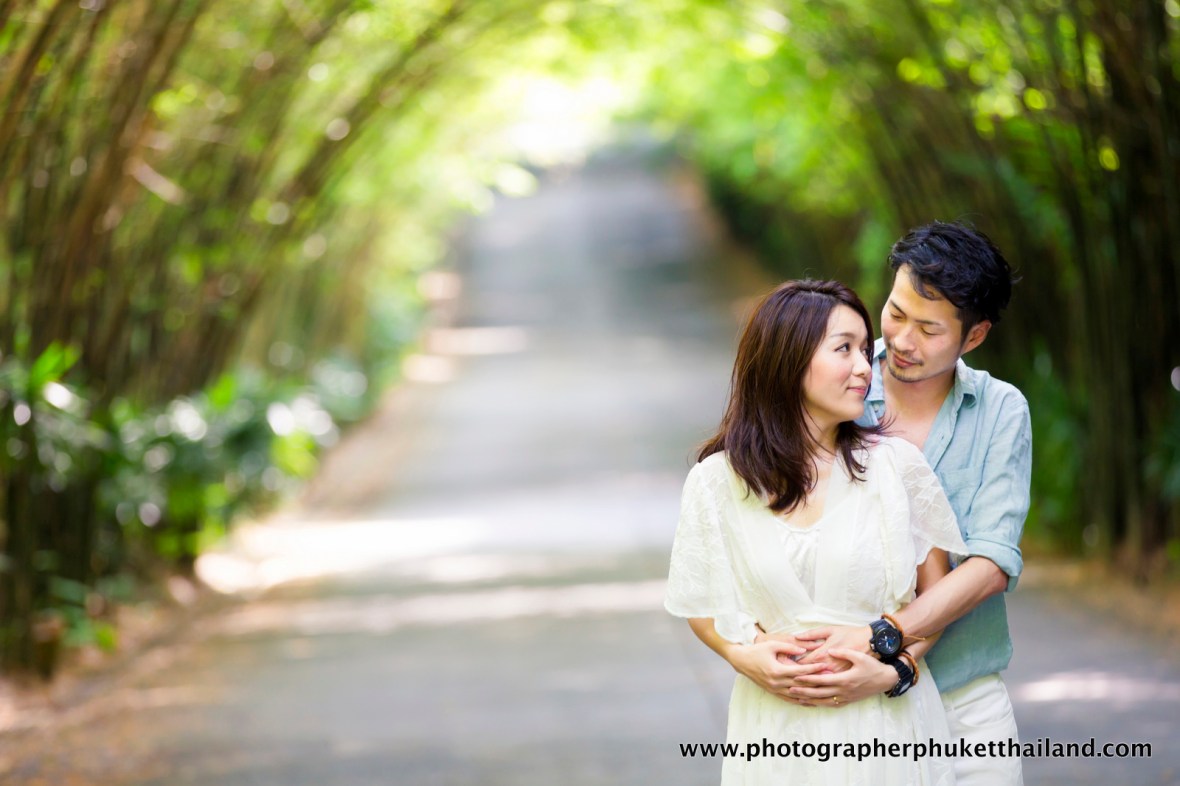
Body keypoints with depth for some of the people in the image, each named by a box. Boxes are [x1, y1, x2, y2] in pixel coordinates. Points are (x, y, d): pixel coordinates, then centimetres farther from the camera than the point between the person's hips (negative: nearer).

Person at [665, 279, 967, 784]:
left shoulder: (897, 464, -2)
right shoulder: (717, 482, -1)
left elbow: (937, 595, 3)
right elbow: (702, 606, 8)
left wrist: (894, 670, -13)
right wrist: (743, 657, -11)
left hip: (887, 720, 0)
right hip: (776, 725, 0)